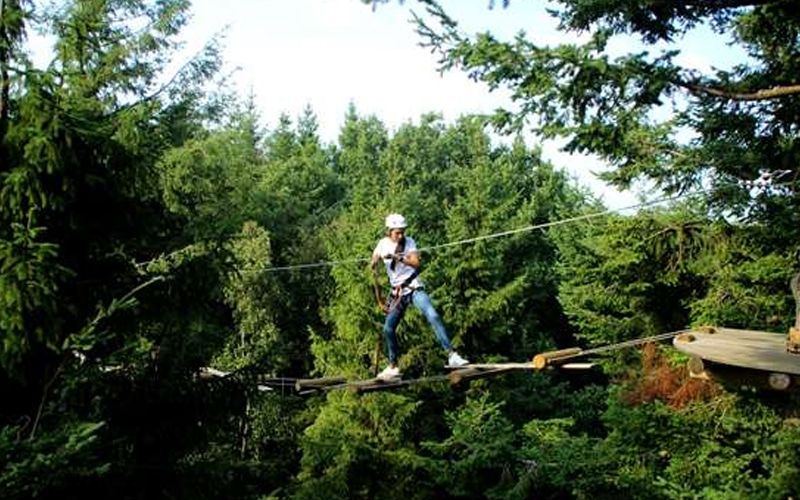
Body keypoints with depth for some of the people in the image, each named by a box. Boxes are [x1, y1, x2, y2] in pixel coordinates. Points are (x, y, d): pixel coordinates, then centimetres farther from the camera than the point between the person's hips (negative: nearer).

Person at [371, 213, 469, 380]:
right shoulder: (383, 243, 2)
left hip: (414, 288, -3)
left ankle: (452, 355, -23)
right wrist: (375, 263, -4)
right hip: (397, 292, 3)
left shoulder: (409, 242, -6)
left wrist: (397, 257, -34)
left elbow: (416, 262, -22)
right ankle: (393, 367, 15)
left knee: (433, 316, -23)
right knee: (388, 329, -2)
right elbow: (375, 258, 19)